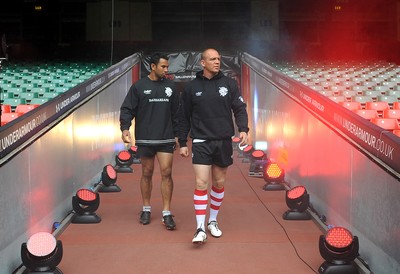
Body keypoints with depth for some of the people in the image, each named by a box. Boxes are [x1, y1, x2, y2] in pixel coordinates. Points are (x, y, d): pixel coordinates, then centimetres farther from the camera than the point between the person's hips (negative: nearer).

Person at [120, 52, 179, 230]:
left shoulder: (170, 86, 8)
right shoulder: (139, 87, -1)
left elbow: (176, 113, 13)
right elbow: (127, 109, -3)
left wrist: (177, 134, 12)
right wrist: (125, 128, -17)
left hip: (166, 139, 1)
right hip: (145, 139, -1)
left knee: (166, 173, -4)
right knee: (147, 173, 9)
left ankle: (166, 213, 1)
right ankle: (146, 209, 24)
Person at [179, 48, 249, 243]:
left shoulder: (229, 84, 2)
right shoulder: (191, 87, 1)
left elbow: (240, 109, 1)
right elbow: (184, 117, 7)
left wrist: (243, 129, -16)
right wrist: (182, 143, 6)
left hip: (223, 141, 2)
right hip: (201, 142, -2)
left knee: (219, 183, 11)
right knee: (201, 183, -10)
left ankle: (213, 221, 29)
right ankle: (200, 229, -6)